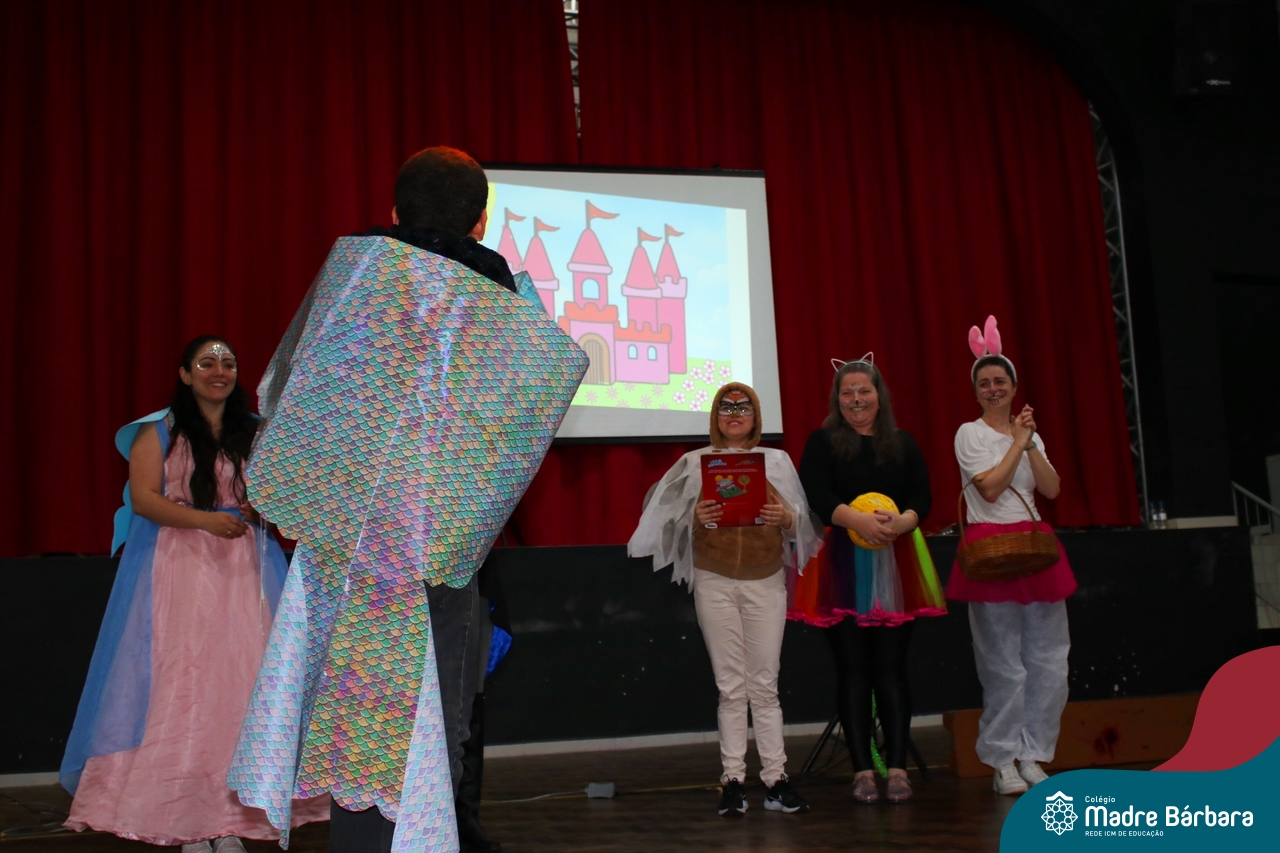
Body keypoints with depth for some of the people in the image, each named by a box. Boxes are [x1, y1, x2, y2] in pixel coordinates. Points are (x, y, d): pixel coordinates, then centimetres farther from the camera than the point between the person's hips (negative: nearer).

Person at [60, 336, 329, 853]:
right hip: (177, 567, -3)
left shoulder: (254, 433, 15)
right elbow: (142, 499, -5)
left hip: (243, 574, 3)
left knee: (240, 683, -6)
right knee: (179, 684, -7)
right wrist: (205, 519, -18)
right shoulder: (158, 431, 5)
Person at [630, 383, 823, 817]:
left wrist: (785, 517, -15)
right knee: (731, 686, 1)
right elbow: (677, 519, 2)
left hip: (766, 581, 1)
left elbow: (800, 520, 7)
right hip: (714, 581, 0)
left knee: (765, 684, 0)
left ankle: (775, 779, 3)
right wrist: (696, 518, -18)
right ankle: (733, 780, 5)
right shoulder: (695, 462, 6)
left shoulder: (776, 460, 8)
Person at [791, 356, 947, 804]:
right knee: (852, 670, 0)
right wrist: (857, 519, -26)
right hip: (842, 567, -2)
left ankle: (897, 767, 4)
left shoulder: (902, 443, 13)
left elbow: (922, 497, 3)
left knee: (891, 668, 0)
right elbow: (816, 495, -9)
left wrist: (901, 522, -19)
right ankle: (862, 770, 5)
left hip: (895, 565, 2)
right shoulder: (822, 442, 5)